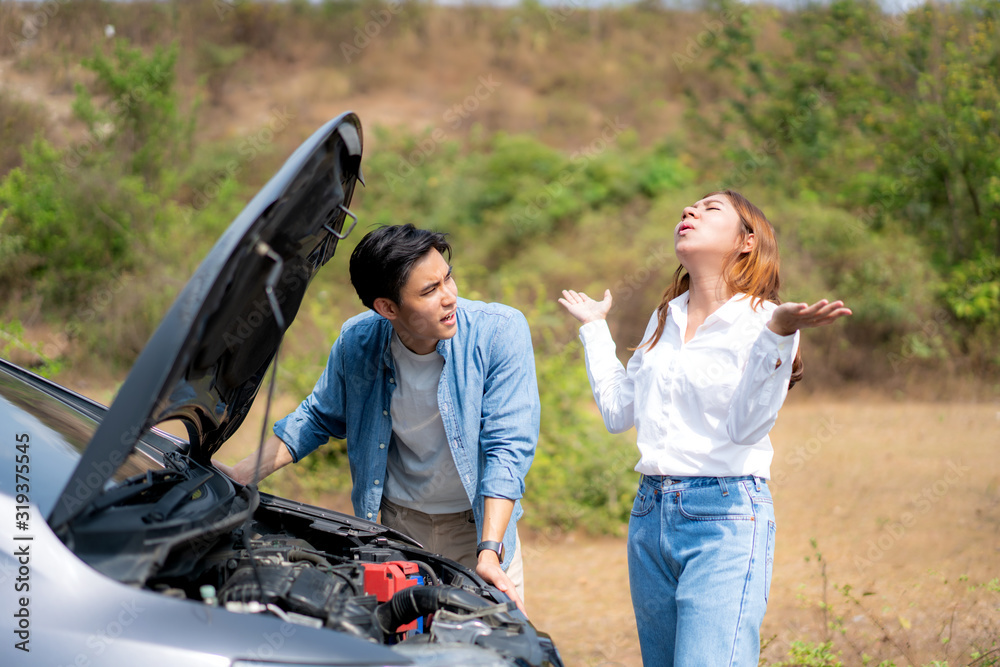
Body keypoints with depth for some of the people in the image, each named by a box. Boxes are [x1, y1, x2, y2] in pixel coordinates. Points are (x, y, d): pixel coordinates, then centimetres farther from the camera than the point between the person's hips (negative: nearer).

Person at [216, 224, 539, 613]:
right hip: (398, 523, 2)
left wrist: (489, 551, -32)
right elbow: (318, 418, 7)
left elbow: (509, 446, -23)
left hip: (479, 523, -1)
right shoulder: (358, 341, -12)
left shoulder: (500, 332, -21)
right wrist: (240, 475, -2)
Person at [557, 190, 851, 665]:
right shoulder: (664, 319, 15)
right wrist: (594, 327, 25)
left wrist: (779, 334, -24)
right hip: (650, 515, 7)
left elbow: (746, 427, -15)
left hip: (725, 518, -7)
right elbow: (618, 412, 18)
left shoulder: (760, 319, -4)